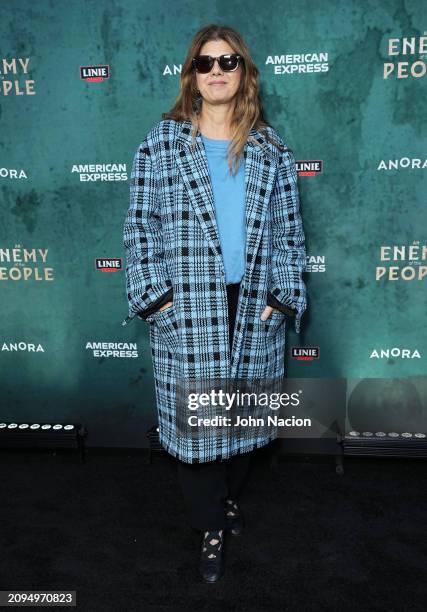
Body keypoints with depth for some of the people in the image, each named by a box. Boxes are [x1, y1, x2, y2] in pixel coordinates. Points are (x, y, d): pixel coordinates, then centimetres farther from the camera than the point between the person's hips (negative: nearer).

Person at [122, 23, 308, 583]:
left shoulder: (271, 148, 8)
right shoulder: (161, 142, 4)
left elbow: (289, 229, 7)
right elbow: (140, 224, 1)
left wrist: (282, 296, -1)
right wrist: (155, 294, -7)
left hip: (254, 306, 2)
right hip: (187, 311, -1)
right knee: (194, 415, 3)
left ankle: (230, 495, 42)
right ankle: (212, 526, 24)